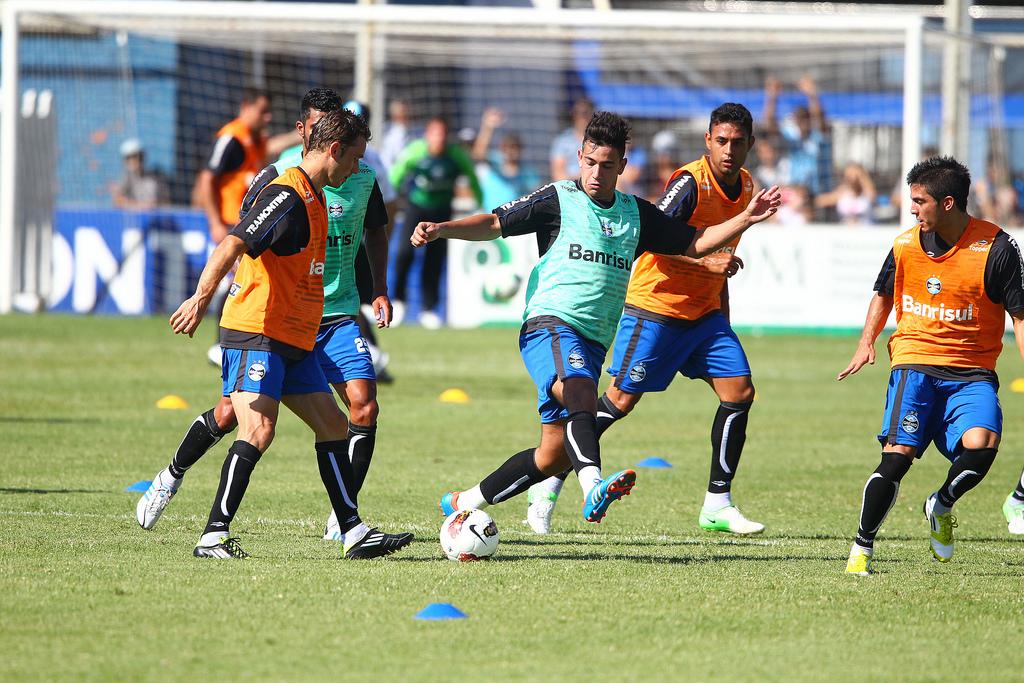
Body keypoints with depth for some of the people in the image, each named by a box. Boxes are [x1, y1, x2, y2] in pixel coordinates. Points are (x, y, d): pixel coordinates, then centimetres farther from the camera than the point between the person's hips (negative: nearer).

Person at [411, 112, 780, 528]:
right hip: (550, 325, -6)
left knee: (555, 455, 3)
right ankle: (593, 487, -59)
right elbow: (495, 223, 0)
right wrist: (440, 229, -14)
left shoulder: (637, 214, 17)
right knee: (581, 393, -37)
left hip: (593, 342, 6)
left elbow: (693, 244, 22)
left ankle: (462, 503, 19)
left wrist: (745, 220, 10)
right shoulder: (558, 200, 2)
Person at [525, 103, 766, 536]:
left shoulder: (744, 185, 8)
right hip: (656, 308, -7)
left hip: (704, 313, 7)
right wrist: (705, 262, -32)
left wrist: (723, 315, 22)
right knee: (622, 399, -5)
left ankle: (717, 505, 1)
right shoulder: (690, 182, -17)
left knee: (740, 392, -5)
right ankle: (549, 484, 8)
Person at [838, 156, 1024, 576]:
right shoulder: (906, 246, 3)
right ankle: (862, 547, -2)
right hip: (915, 363, 1)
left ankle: (941, 507, 5)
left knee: (981, 444, -26)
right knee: (898, 454, -17)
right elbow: (883, 295, 22)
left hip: (973, 372, -1)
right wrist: (867, 341, 6)